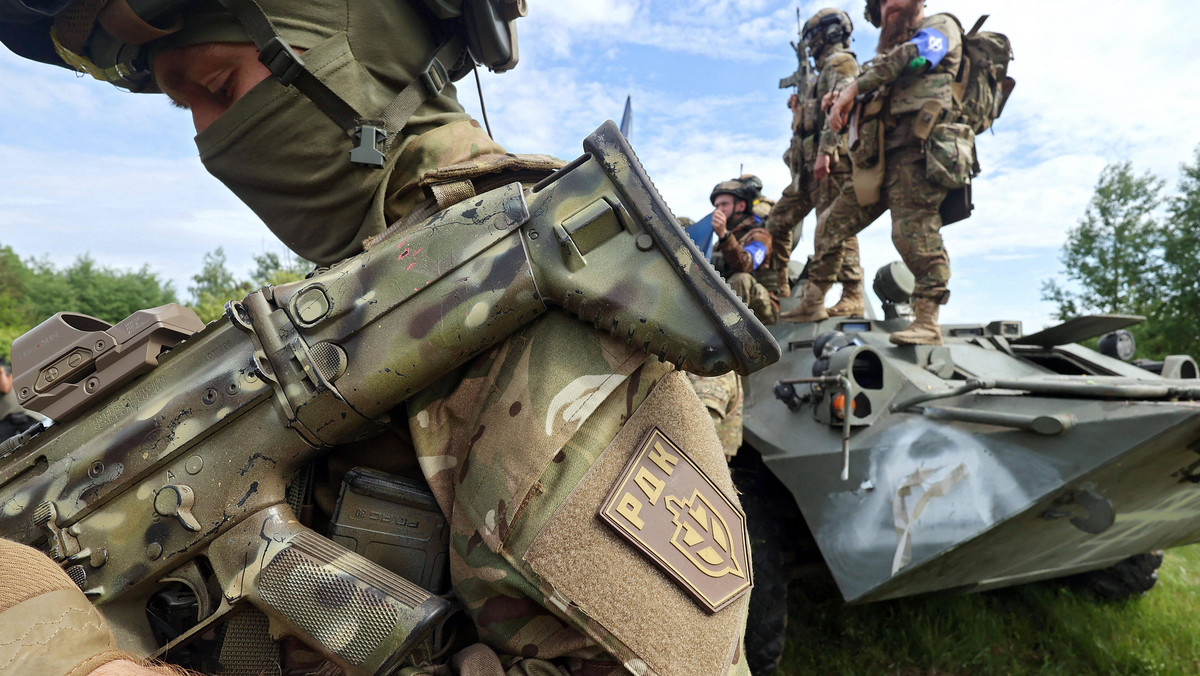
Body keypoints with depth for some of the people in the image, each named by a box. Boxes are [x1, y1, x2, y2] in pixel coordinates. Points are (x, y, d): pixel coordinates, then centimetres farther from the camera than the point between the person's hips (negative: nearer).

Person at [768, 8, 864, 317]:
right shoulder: (825, 71, 29)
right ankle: (779, 287, 16)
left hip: (831, 160, -10)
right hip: (810, 165, 10)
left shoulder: (841, 62, 0)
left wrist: (825, 151, -24)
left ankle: (852, 296, -12)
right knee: (779, 220, 9)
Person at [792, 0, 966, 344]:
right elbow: (871, 102, 25)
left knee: (911, 227, -24)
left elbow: (912, 55, -10)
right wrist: (840, 103, 4)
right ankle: (812, 303, 15)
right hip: (881, 158, 8)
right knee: (834, 222, 6)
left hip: (918, 148, -8)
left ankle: (927, 321, -28)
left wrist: (854, 87, -15)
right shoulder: (890, 51, 33)